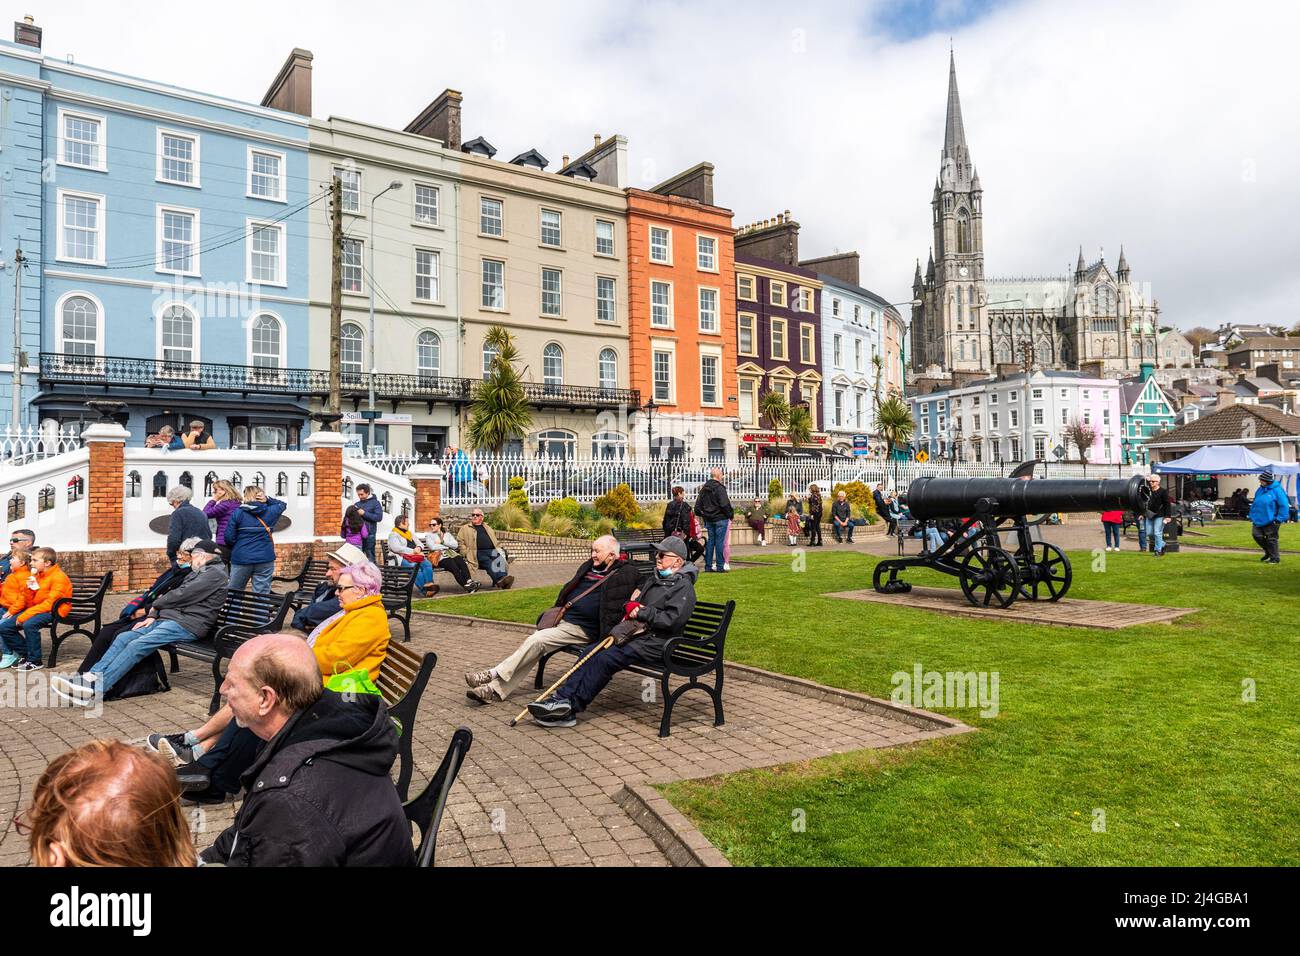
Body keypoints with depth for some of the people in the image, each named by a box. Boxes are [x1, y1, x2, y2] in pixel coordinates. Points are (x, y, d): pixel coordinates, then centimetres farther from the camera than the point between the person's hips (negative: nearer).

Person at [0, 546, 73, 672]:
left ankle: (34, 661, -18)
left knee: (29, 624, -34)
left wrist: (24, 615, -25)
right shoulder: (37, 575, 11)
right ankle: (24, 654, 16)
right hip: (35, 609, 9)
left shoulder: (59, 578, -15)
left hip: (53, 611, -9)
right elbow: (29, 601, 15)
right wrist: (29, 587, -6)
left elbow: (50, 603, -22)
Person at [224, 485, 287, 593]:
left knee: (233, 593, 15)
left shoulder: (238, 513, -6)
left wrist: (238, 548, 13)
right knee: (262, 595, 3)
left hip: (241, 559, -1)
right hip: (265, 560, 1)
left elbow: (229, 538, -7)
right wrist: (267, 499, 7)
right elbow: (282, 504, 23)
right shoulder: (270, 512, 1)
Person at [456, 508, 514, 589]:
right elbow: (460, 542, 12)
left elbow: (495, 542, 29)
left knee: (500, 560, -30)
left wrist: (499, 551, 9)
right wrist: (466, 553, -3)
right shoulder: (465, 528, 23)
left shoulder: (487, 528, 33)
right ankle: (500, 579, -58)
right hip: (478, 552, -3)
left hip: (492, 551, 4)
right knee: (488, 562, -35)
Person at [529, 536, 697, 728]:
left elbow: (672, 620, -19)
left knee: (604, 659, -23)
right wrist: (630, 606, 4)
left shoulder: (684, 586, -6)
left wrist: (641, 612, -13)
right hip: (637, 635, 9)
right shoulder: (656, 580, 24)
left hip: (655, 643, -9)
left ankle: (570, 706, -19)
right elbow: (637, 603, 28)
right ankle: (562, 697, -15)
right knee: (590, 652, -9)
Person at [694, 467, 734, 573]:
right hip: (720, 519, -6)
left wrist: (702, 515, 23)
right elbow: (724, 504, -19)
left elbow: (697, 505, 14)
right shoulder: (719, 488, -14)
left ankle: (708, 566, 12)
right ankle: (719, 566, -1)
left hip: (708, 519, 6)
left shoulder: (703, 488, 10)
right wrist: (730, 514, -5)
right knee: (719, 542, -3)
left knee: (710, 541, 11)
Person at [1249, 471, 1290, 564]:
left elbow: (1284, 505, -14)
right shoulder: (1261, 489, 8)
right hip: (1259, 519, 7)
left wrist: (1279, 519, -16)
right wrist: (1252, 516, 15)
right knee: (1256, 535, 3)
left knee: (1271, 539, 0)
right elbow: (1255, 503, 18)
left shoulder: (1277, 490, -13)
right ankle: (1268, 552, 25)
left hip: (1271, 520, -7)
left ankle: (1275, 558, 14)